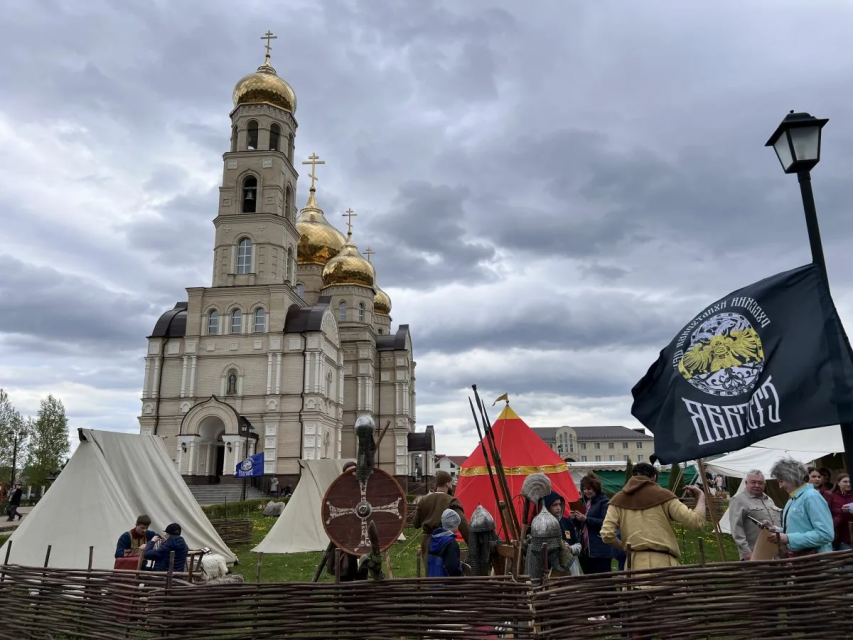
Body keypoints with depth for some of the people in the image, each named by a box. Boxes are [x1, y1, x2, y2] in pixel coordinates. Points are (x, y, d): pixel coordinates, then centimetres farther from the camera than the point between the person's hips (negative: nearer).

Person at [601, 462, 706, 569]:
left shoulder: (619, 499, 12)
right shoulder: (662, 494, 7)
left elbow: (607, 534, 2)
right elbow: (695, 521, 1)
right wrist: (701, 496, 18)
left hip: (635, 564, 2)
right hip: (663, 562, -2)